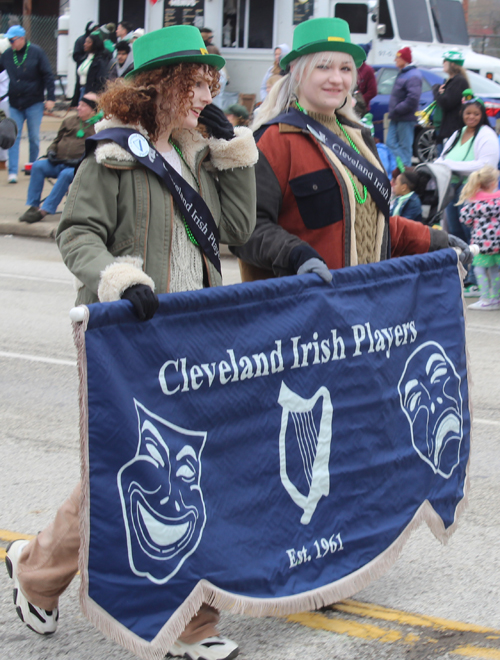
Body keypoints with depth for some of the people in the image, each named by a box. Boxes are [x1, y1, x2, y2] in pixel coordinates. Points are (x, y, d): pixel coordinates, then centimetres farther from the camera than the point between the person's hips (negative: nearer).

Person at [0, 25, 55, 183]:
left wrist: (51, 98, -9)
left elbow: (48, 76, -5)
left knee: (34, 138, 6)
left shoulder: (36, 52, -6)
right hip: (15, 104, 2)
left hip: (34, 103, -2)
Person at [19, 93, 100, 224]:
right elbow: (57, 141, 28)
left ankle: (44, 211, -34)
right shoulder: (70, 121, 19)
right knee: (38, 166, -20)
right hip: (59, 163, 6)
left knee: (66, 174, -37)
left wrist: (80, 161, -19)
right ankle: (33, 207, -19)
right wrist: (51, 152, 6)